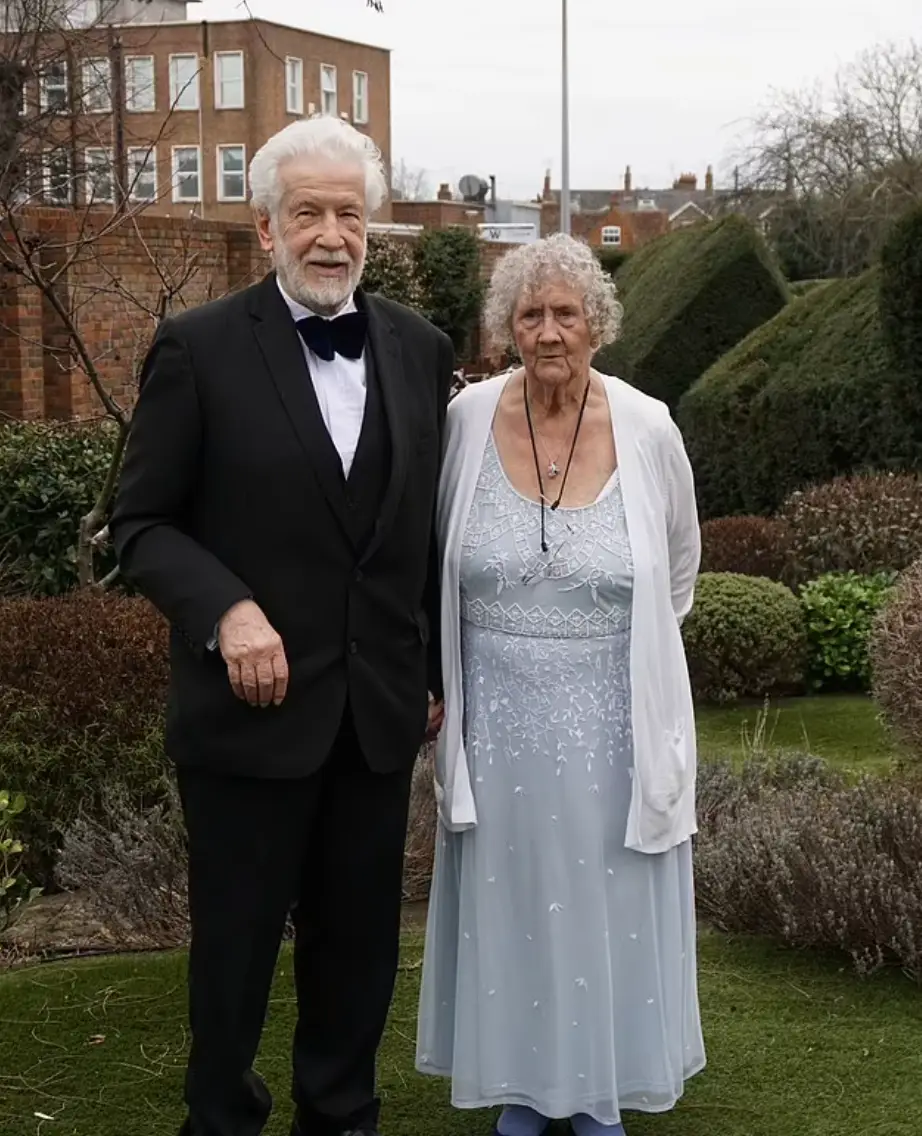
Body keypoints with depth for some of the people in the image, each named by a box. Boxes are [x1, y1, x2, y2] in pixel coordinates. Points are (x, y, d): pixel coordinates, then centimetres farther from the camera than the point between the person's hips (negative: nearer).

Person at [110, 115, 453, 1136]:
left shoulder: (419, 348, 5)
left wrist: (436, 670, 12)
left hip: (380, 709, 4)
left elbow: (427, 525, 11)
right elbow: (142, 524, -6)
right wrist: (226, 610, -22)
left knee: (360, 937, 15)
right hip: (254, 705, -3)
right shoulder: (199, 348, -7)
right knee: (236, 938, 10)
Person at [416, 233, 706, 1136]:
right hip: (499, 715, 1)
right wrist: (472, 658, 11)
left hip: (610, 720, 0)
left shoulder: (647, 429, -9)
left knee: (603, 895, 11)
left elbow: (677, 565, 8)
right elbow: (440, 555, 8)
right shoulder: (468, 419, -8)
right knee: (510, 894, 12)